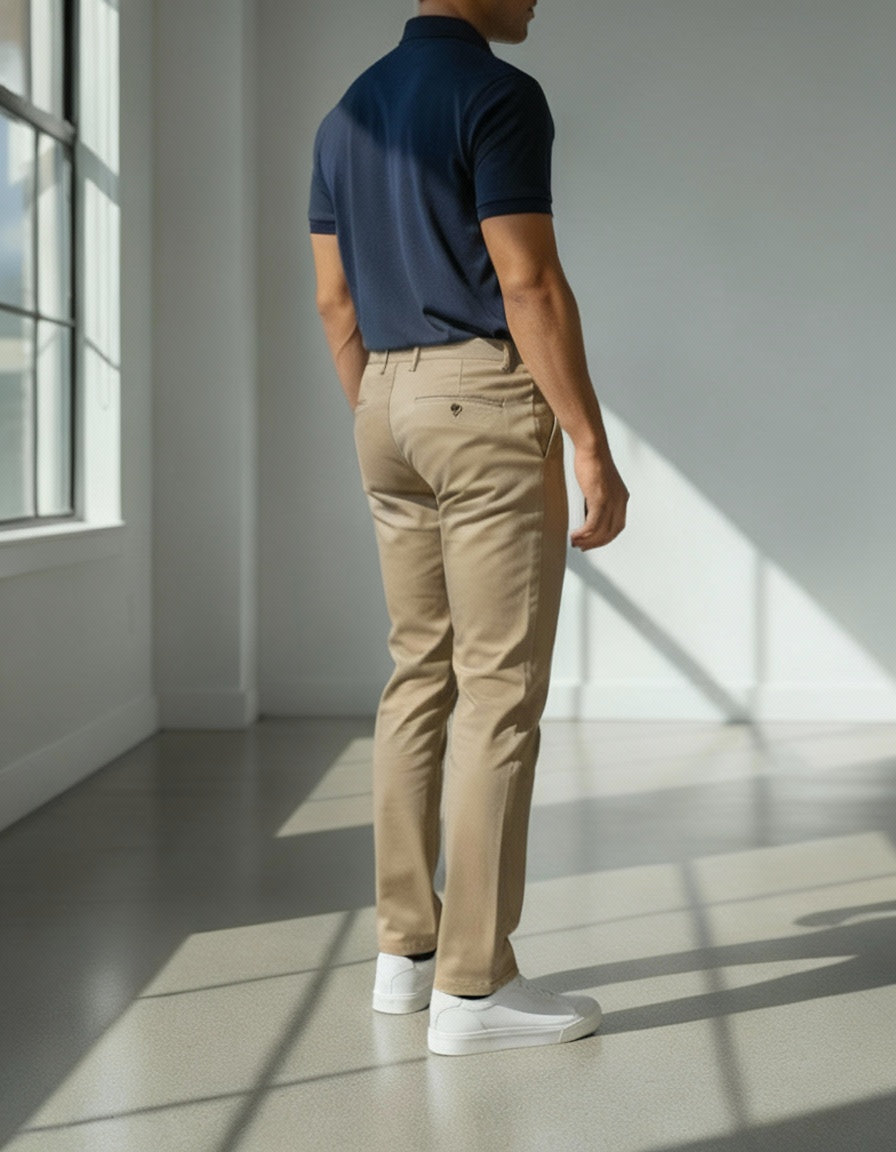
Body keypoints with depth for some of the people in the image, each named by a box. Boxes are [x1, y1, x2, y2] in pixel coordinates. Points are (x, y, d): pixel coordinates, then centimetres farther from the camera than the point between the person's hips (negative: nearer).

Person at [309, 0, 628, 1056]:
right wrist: (591, 444, -15)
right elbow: (528, 284, -17)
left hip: (390, 405, 9)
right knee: (501, 689, -6)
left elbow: (334, 302, 15)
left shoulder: (348, 113, 14)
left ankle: (407, 947, 15)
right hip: (488, 401, -8)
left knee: (421, 675, 12)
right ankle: (473, 983, -4)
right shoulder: (500, 96, -11)